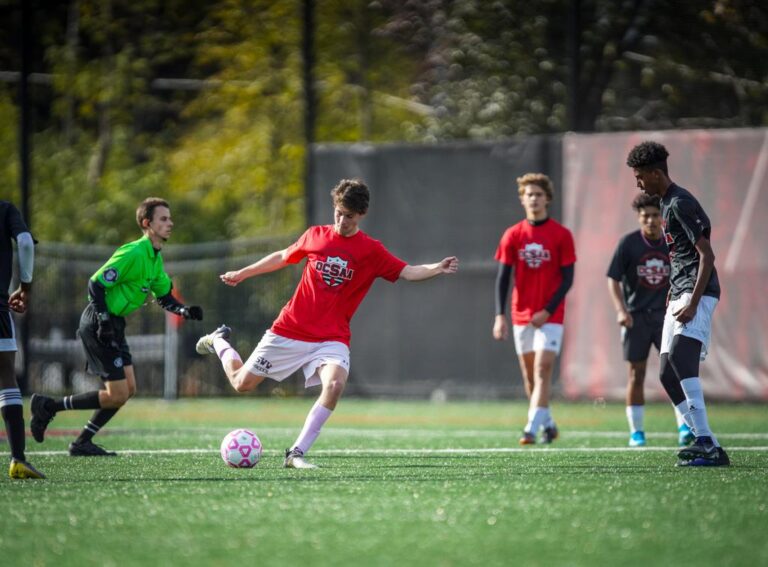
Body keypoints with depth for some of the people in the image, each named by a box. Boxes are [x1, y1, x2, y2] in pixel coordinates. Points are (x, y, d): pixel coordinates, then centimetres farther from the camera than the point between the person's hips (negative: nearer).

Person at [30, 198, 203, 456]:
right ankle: (48, 406, 0)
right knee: (117, 395, -10)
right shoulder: (134, 253, -19)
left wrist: (184, 311, 0)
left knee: (128, 389, 7)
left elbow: (164, 297, 19)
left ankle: (82, 442, 14)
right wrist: (104, 321, -24)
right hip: (98, 323, -10)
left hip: (114, 325, 10)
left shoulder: (155, 259, 11)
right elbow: (96, 284, -20)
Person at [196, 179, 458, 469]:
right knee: (242, 382, 7)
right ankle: (219, 342, 42)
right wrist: (242, 273, 27)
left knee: (335, 384, -30)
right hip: (289, 331, 1)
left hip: (332, 339, -1)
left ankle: (296, 454, -20)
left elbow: (408, 272, -13)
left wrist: (437, 269, -32)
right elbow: (282, 257, 19)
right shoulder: (315, 235, 2)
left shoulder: (371, 251, -3)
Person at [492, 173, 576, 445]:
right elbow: (503, 278, 4)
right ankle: (548, 424, 25)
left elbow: (567, 279, -4)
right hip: (521, 316, 4)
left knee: (542, 371, -15)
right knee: (529, 375, 9)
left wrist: (547, 311, -14)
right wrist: (500, 315, -5)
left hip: (550, 317, -4)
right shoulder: (512, 235, 4)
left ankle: (532, 429, -21)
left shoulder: (561, 235, -4)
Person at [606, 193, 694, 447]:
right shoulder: (628, 243, -5)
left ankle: (684, 427, -8)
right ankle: (636, 432, 12)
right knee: (636, 375, 3)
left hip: (665, 315, 1)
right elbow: (613, 280, -4)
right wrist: (620, 310, -16)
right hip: (636, 317, -1)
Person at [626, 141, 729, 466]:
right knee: (668, 373, 5)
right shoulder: (667, 203, 19)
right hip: (679, 295, 11)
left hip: (697, 293, -11)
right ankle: (711, 449, 5)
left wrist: (693, 303, -24)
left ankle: (705, 441, -33)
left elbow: (707, 254, -18)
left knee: (679, 356, -27)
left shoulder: (680, 204, -12)